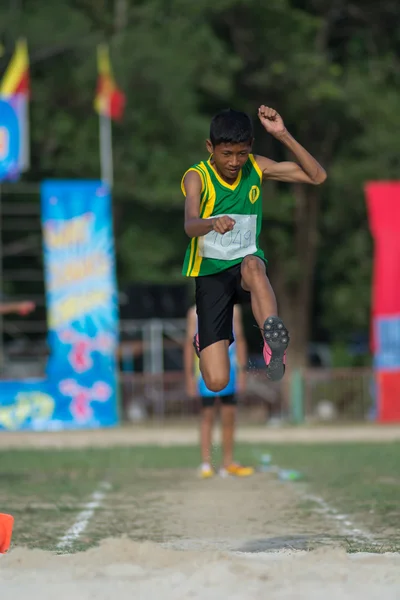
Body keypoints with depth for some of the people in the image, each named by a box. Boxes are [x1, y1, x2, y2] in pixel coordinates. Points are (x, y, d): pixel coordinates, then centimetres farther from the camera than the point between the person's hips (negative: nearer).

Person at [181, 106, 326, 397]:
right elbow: (190, 225, -33)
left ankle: (274, 343, -50)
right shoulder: (197, 177, -14)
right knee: (217, 381, -9)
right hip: (210, 272, -1)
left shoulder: (256, 168, -3)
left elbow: (317, 176, -6)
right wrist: (213, 223, -57)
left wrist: (283, 135, -16)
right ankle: (205, 340, 27)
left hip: (247, 263, 2)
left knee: (252, 264, -40)